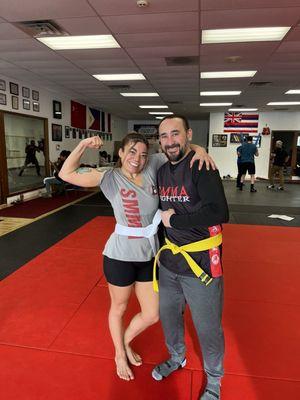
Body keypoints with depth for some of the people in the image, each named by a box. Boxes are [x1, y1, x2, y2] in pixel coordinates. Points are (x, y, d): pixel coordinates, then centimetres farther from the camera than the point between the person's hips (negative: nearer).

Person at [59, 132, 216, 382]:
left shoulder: (153, 167, -4)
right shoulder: (110, 177, -11)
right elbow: (66, 174, -9)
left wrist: (199, 149, -16)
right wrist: (83, 145, -18)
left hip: (149, 255, 4)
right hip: (120, 256, -4)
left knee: (152, 315, 15)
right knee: (119, 308, 19)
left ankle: (126, 342, 47)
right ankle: (119, 354, 48)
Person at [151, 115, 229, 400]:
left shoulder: (201, 168, -16)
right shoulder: (162, 172, 5)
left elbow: (218, 212, -29)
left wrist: (173, 220, -21)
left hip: (200, 262, -6)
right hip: (169, 260, 7)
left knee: (207, 328, 12)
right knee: (168, 315, 24)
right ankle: (177, 358, 54)